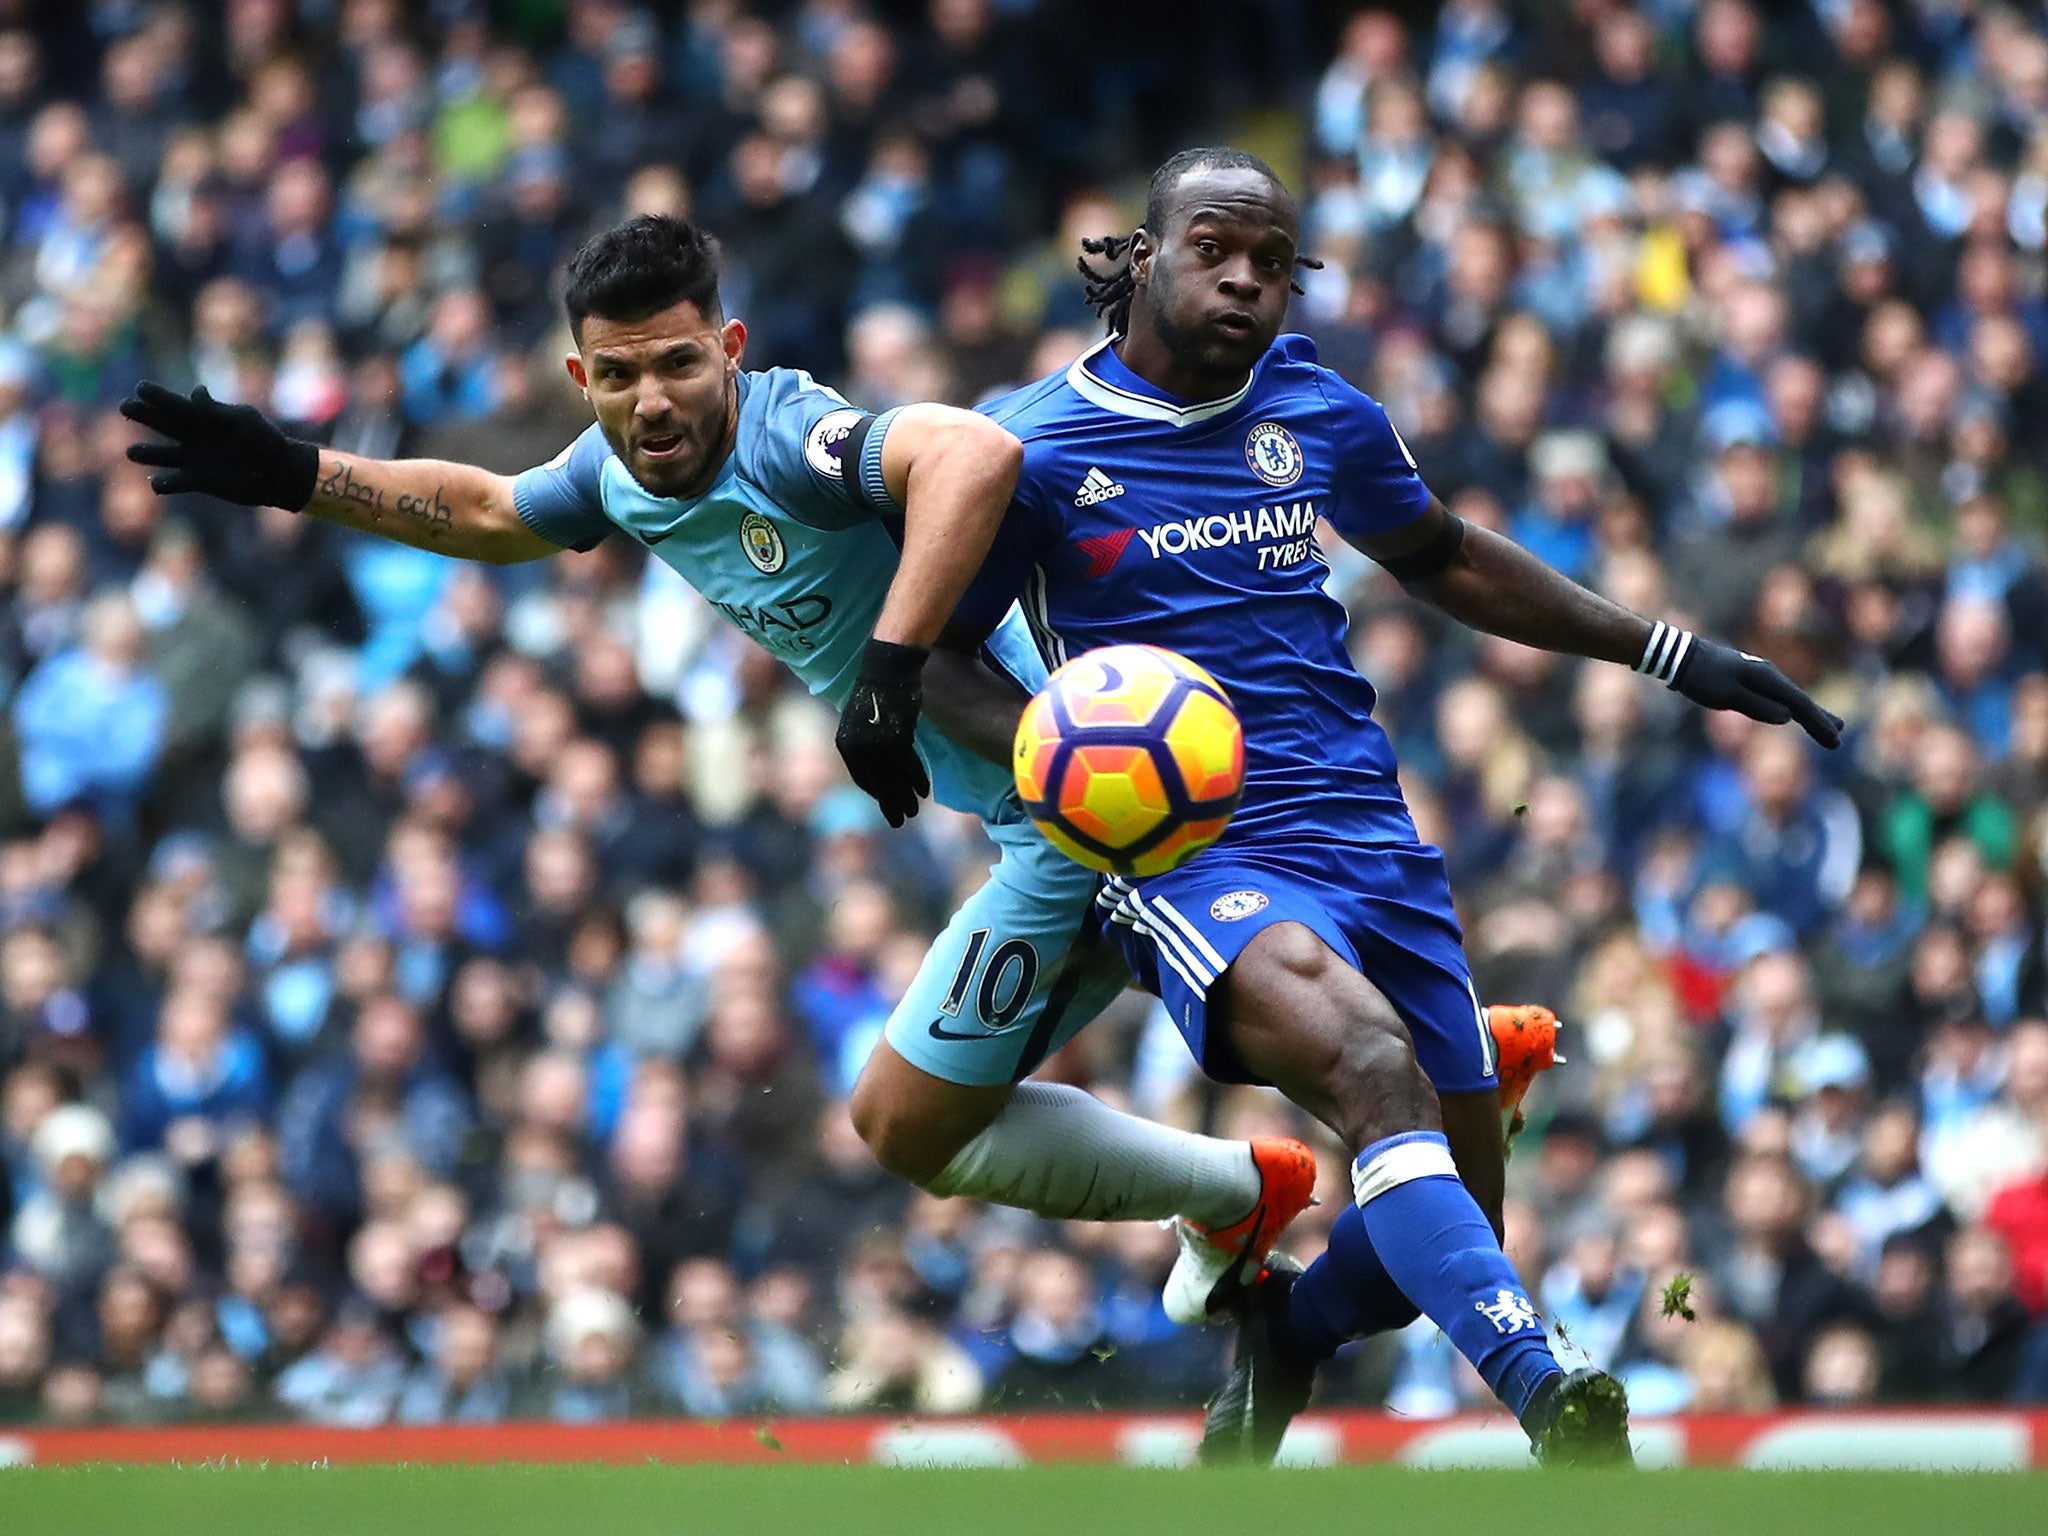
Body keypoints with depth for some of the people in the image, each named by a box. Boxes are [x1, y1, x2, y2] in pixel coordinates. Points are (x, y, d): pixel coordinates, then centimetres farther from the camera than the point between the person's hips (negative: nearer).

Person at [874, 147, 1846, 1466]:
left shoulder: (1319, 414, 11)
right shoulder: (1037, 449, -2)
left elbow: (1447, 561, 27)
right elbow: (930, 651, 5)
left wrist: (1671, 654, 27)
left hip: (1367, 836, 6)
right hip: (1189, 855, -6)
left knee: (1454, 1221, 2)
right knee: (1364, 1054, -35)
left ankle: (1284, 1335, 37)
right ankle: (1555, 1407, -49)